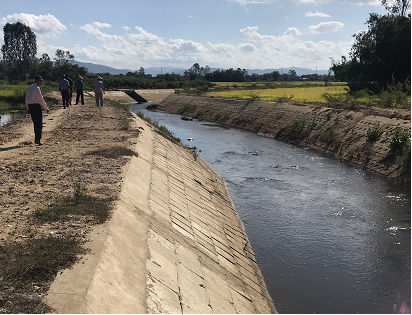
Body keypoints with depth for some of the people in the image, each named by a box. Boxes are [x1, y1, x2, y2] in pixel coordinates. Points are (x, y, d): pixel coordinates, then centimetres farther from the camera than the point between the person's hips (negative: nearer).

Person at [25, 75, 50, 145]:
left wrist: (28, 108, 23)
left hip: (30, 106, 9)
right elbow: (41, 99, -14)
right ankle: (37, 139, -4)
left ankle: (37, 139, 21)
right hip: (36, 106, -9)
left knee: (35, 123, 16)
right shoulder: (36, 88, -14)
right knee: (39, 124, -2)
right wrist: (46, 108, -6)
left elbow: (27, 98, 16)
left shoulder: (29, 87, 12)